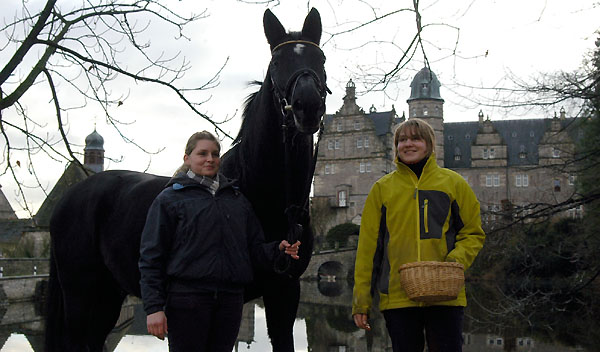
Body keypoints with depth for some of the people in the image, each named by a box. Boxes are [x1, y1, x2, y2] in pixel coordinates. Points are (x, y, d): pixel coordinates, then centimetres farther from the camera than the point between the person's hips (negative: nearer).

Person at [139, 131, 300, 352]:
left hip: (230, 298, 5)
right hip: (187, 295, -4)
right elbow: (151, 256, -3)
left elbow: (255, 248, 16)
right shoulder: (169, 199, 2)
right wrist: (154, 307, -12)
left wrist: (278, 250, -6)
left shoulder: (237, 199, 17)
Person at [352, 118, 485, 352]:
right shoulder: (382, 188, 10)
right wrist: (361, 300, 4)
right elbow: (368, 245, 9)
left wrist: (456, 261, -10)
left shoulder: (453, 183, 9)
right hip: (397, 296, 1)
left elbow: (473, 234, 12)